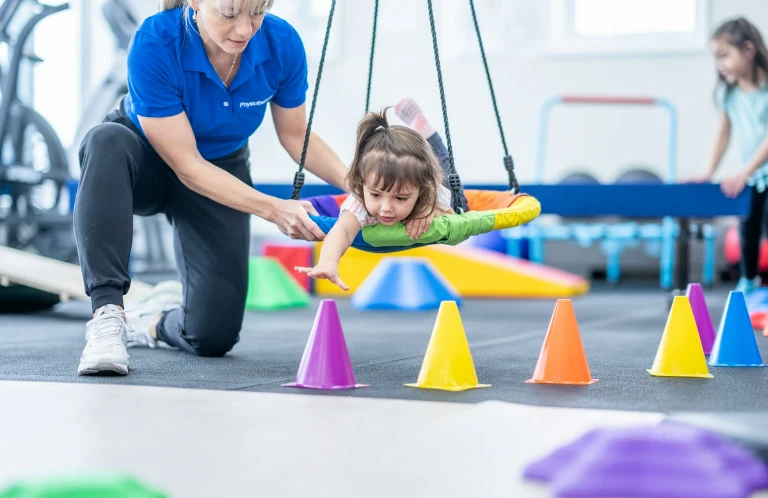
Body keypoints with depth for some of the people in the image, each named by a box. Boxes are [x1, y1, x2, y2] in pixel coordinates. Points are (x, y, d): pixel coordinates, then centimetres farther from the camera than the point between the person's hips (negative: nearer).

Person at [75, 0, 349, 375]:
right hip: (146, 158, -3)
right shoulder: (154, 44, -33)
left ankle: (154, 321, 29)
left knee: (214, 337, -7)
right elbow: (187, 165, -29)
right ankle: (107, 314, -37)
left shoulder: (281, 43, -23)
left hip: (222, 172, 3)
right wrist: (272, 209, -40)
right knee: (107, 143, -41)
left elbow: (296, 136, -6)